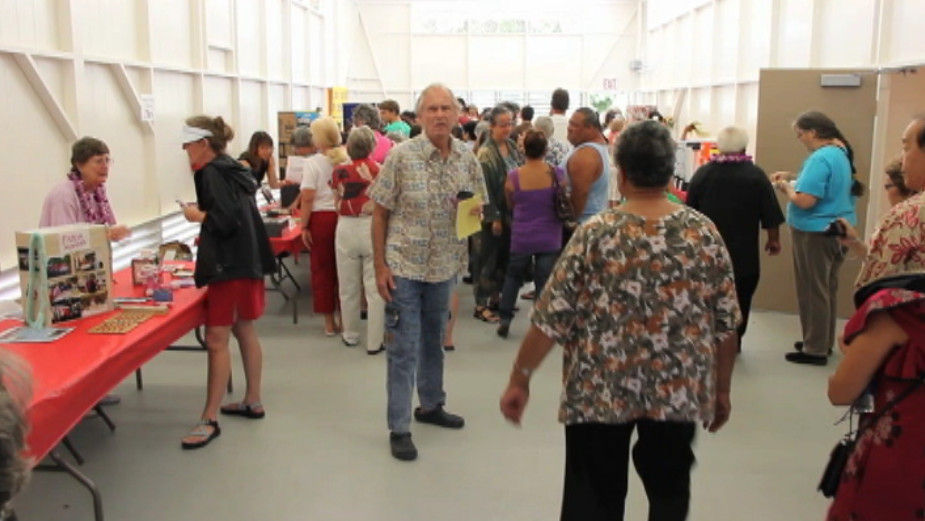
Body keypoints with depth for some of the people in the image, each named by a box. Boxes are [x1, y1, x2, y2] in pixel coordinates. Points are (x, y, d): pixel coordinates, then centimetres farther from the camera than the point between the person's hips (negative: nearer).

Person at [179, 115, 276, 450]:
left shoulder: (212, 173, -14)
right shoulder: (233, 169, 13)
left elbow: (226, 220, -23)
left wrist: (198, 216, -8)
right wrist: (205, 215, 13)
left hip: (230, 265, -10)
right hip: (247, 260, 10)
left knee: (216, 340, -7)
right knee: (244, 331, 16)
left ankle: (209, 420, -2)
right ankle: (253, 402, 26)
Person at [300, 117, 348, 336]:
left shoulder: (313, 163, -7)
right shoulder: (348, 160, 0)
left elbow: (308, 198, -11)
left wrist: (304, 227, -4)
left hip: (321, 219, -2)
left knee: (323, 269, 9)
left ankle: (329, 322, 14)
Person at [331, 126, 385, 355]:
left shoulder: (339, 171, -3)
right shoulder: (380, 170, -9)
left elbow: (337, 203, 5)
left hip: (346, 229, 2)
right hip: (373, 228, -2)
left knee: (348, 287, 15)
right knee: (375, 288, 3)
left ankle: (351, 335, 28)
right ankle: (374, 342, 7)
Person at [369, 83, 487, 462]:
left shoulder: (467, 160, 0)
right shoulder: (401, 156, -12)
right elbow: (380, 213, -8)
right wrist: (380, 267, -11)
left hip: (445, 267, 4)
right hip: (404, 266, -4)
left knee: (433, 341, 20)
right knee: (403, 349, 1)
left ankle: (431, 405, 39)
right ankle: (399, 429, 12)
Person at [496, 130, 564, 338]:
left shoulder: (513, 176, -11)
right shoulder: (557, 174, -10)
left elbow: (510, 205, 5)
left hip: (521, 238, 0)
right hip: (550, 239, 0)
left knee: (513, 276, 20)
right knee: (544, 283, 7)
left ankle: (505, 319, 21)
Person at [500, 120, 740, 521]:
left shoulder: (595, 234, -11)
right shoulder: (704, 233, -4)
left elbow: (551, 318, -11)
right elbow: (725, 325, 0)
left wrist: (519, 379, 0)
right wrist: (721, 390, 13)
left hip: (600, 391, -2)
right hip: (679, 392, 3)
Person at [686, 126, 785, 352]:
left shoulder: (702, 173, -3)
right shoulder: (755, 174, -8)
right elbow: (770, 215, -6)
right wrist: (774, 239, 6)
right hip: (744, 251, -1)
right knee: (740, 298, 11)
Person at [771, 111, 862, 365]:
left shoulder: (820, 158, -22)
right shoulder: (841, 152, 9)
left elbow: (805, 201, -27)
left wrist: (786, 188, -9)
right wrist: (793, 176, 12)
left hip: (816, 232, -10)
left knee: (812, 291, 0)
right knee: (827, 288, 18)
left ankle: (815, 349, 8)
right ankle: (824, 341, 29)